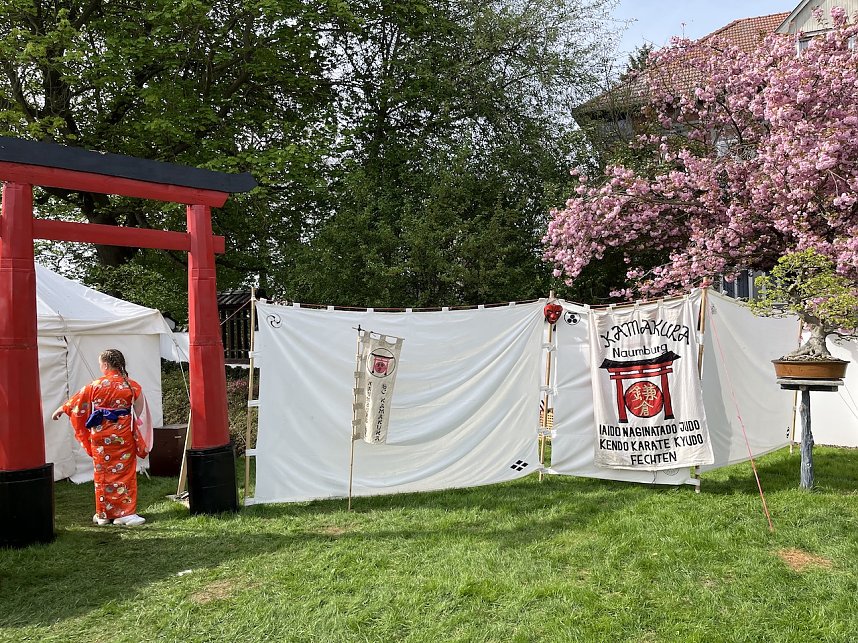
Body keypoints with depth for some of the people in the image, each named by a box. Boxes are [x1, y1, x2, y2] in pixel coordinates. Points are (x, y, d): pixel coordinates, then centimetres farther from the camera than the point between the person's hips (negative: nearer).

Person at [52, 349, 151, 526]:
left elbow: (77, 402, 9)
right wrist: (140, 440, 11)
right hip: (123, 435, 0)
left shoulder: (96, 385, -6)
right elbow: (139, 412, -1)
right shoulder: (131, 386, -6)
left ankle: (103, 514, 21)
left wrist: (61, 410, 27)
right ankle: (125, 513, 2)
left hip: (100, 435, 0)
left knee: (102, 473, 12)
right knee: (124, 472, 5)